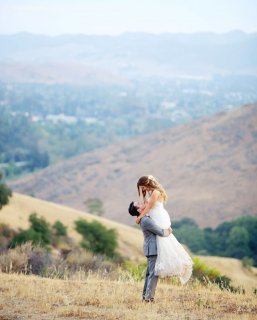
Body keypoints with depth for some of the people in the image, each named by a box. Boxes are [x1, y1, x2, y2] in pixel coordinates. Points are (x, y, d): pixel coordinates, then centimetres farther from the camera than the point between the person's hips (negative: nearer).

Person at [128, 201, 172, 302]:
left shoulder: (143, 219, 10)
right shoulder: (146, 221, -21)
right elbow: (161, 232, -18)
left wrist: (167, 228, 6)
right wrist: (168, 232, 2)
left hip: (150, 249, 10)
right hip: (153, 249, -10)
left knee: (149, 273, 15)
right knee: (153, 273, -9)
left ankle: (145, 295, 19)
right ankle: (149, 297, -11)